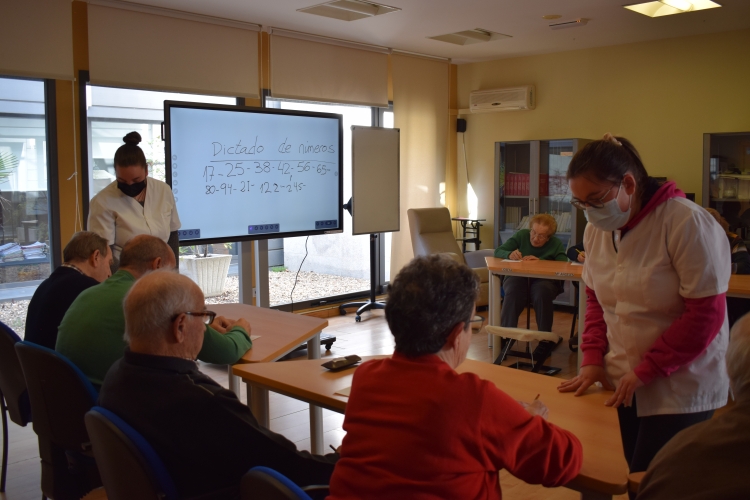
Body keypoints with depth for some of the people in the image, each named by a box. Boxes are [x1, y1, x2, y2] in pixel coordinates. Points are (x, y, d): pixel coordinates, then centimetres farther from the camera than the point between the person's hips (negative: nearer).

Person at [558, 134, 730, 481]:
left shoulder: (687, 224, -17)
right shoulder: (596, 230, 3)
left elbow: (706, 314, -17)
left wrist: (645, 371, -16)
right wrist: (592, 359, 2)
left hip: (681, 391, -5)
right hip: (623, 387, 6)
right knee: (633, 474, 10)